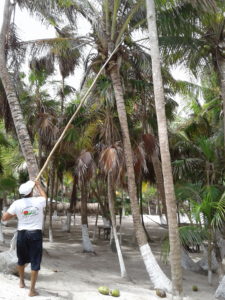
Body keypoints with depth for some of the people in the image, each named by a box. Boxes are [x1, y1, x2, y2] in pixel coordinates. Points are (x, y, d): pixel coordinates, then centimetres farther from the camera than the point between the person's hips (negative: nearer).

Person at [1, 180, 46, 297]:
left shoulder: (17, 203, -7)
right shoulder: (39, 201, -6)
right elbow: (44, 195, 19)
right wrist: (38, 185, 32)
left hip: (22, 233, 2)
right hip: (36, 234, -2)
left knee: (22, 259, 23)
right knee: (35, 262, 3)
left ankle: (21, 281, 43)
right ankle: (32, 289, 4)